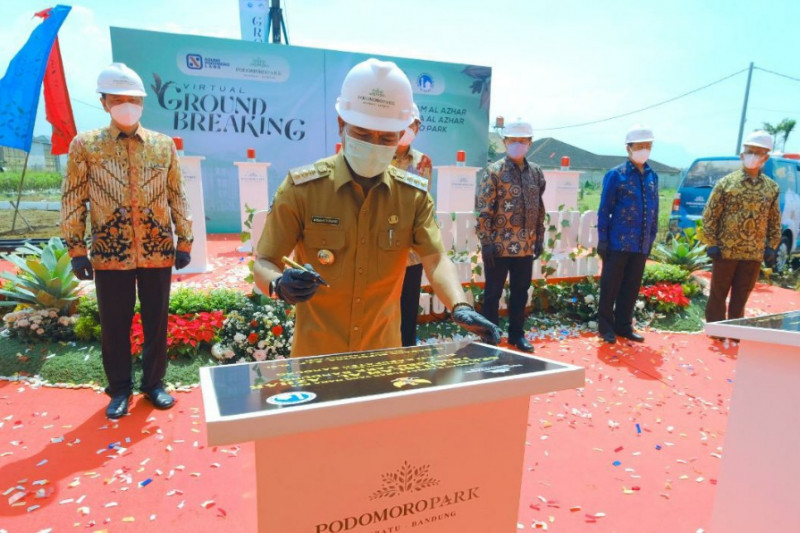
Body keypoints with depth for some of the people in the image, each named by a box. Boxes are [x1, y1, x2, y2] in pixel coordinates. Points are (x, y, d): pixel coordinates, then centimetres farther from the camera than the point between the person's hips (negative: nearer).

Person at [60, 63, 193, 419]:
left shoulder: (164, 145, 6)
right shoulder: (85, 145, 2)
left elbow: (177, 196, 7)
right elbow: (72, 201, 2)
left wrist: (185, 242, 4)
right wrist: (76, 249, -4)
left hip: (158, 251, 1)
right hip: (110, 253, -1)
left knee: (156, 322, 10)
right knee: (114, 325, 9)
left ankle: (154, 383, 27)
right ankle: (120, 389, 26)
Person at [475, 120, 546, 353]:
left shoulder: (536, 172, 9)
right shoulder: (494, 171, -7)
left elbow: (539, 208, 14)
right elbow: (483, 209, -10)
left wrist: (539, 238, 10)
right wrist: (486, 242, -15)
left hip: (526, 246, 5)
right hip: (499, 245, -5)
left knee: (521, 291, 14)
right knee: (493, 293, 6)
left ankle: (517, 334, 29)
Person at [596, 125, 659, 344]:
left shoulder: (652, 176, 11)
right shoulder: (616, 175, -5)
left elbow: (654, 209, 15)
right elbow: (604, 210, -6)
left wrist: (651, 238, 12)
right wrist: (602, 240, -10)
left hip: (641, 245, 5)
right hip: (618, 243, -5)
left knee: (632, 288, 12)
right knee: (610, 287, 3)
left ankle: (624, 326, 24)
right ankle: (606, 327, 14)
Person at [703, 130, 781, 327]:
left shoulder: (772, 188, 7)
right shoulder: (726, 183, -4)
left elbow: (775, 221, 13)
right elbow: (709, 216, -4)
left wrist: (771, 246, 6)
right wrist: (711, 244, -8)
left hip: (754, 253, 3)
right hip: (725, 251, -3)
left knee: (741, 296, 12)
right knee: (718, 294, 6)